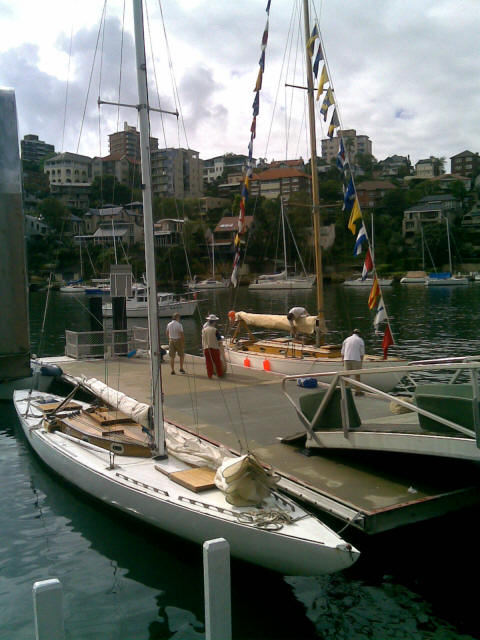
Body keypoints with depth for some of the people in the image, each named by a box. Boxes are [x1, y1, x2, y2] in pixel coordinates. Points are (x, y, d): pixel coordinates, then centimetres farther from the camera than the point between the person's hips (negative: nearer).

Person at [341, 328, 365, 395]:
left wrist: (343, 360, 16)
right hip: (356, 359, -3)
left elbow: (343, 351, 11)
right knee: (357, 375, 5)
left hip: (347, 359, 3)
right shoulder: (360, 340, 3)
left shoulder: (346, 339, 12)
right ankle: (357, 391, 5)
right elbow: (362, 352, 1)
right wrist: (361, 362, 6)